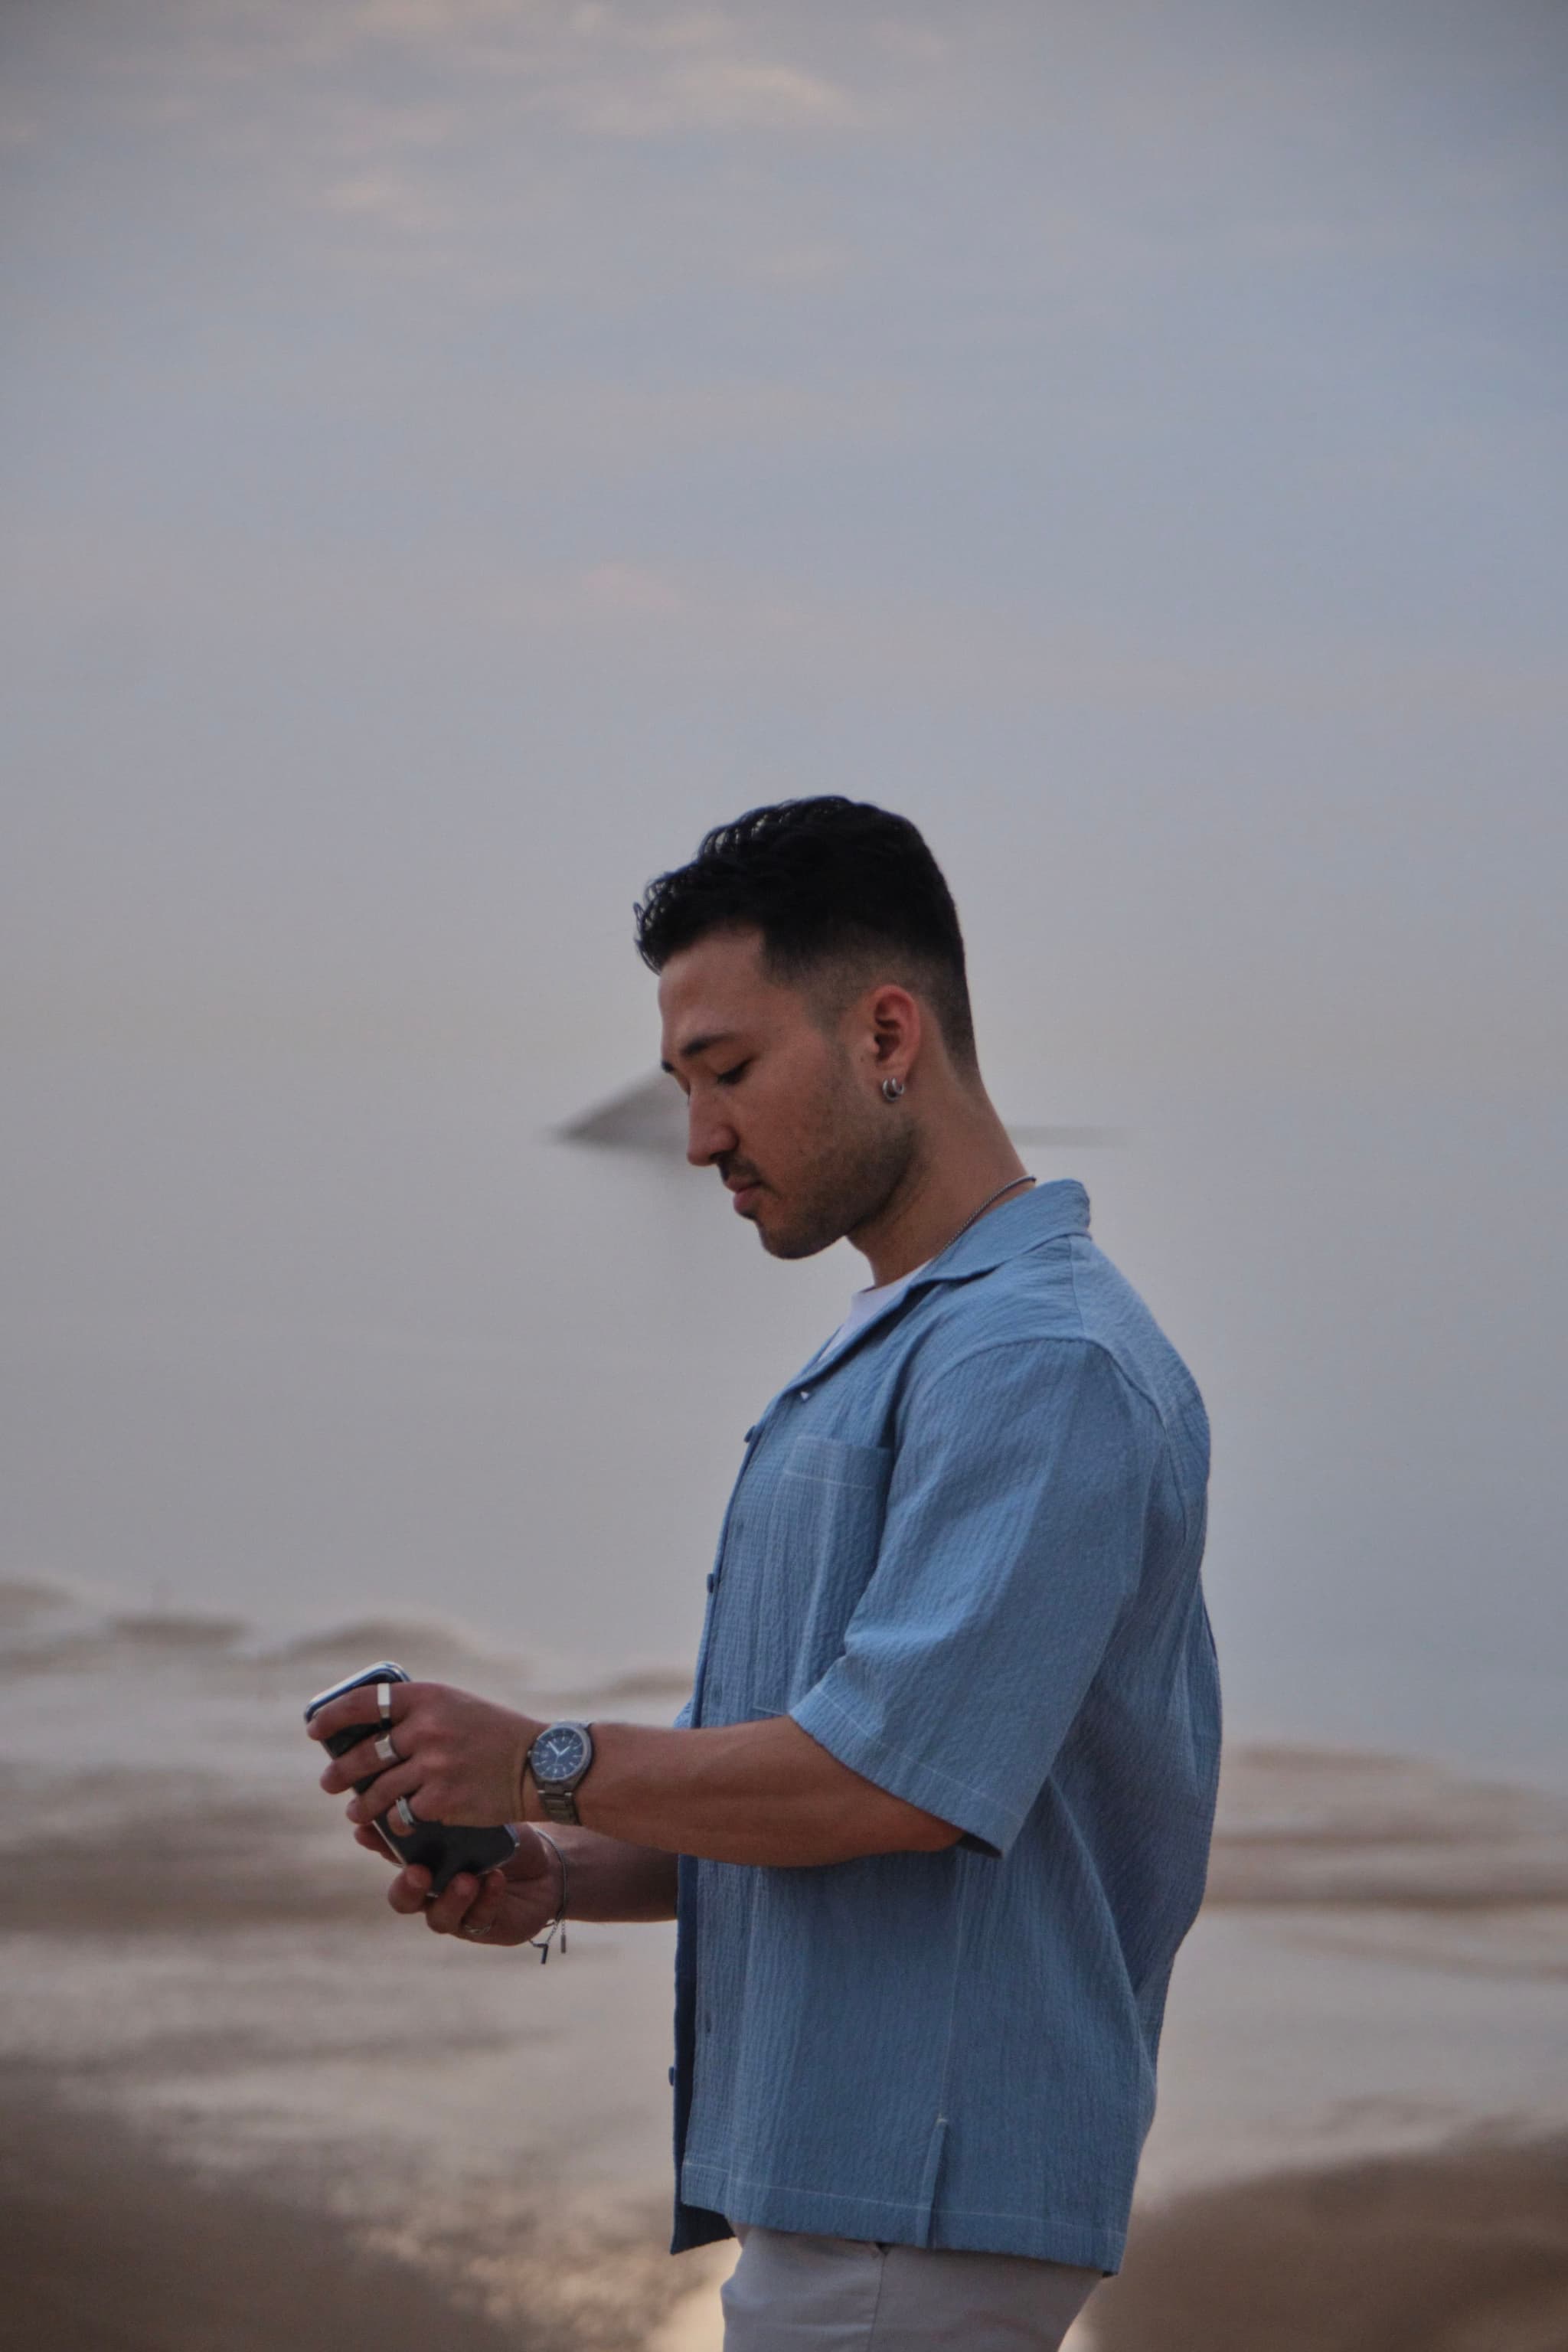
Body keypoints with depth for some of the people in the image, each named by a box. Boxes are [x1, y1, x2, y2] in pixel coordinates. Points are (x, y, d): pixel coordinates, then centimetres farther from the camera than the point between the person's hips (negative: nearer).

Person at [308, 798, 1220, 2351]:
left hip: (922, 2189, -10)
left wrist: (544, 1770, -12)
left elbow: (898, 1772, -23)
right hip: (847, 2171, 10)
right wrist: (562, 1877, 6)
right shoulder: (886, 1352, 20)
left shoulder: (1037, 1359, -14)